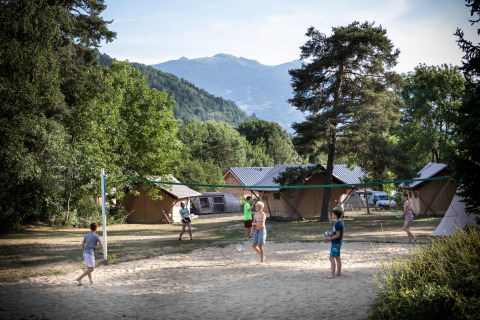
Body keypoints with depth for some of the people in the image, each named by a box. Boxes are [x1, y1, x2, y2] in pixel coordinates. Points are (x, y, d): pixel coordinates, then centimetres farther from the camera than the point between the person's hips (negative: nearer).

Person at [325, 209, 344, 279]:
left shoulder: (337, 224, -21)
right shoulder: (341, 222, 8)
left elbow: (338, 235, -23)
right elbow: (342, 232, 16)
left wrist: (330, 238, -13)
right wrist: (331, 237, 16)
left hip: (335, 243, -10)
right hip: (339, 242, 10)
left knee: (332, 258, -8)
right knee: (337, 258, 15)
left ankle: (332, 274, -9)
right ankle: (338, 272, 22)